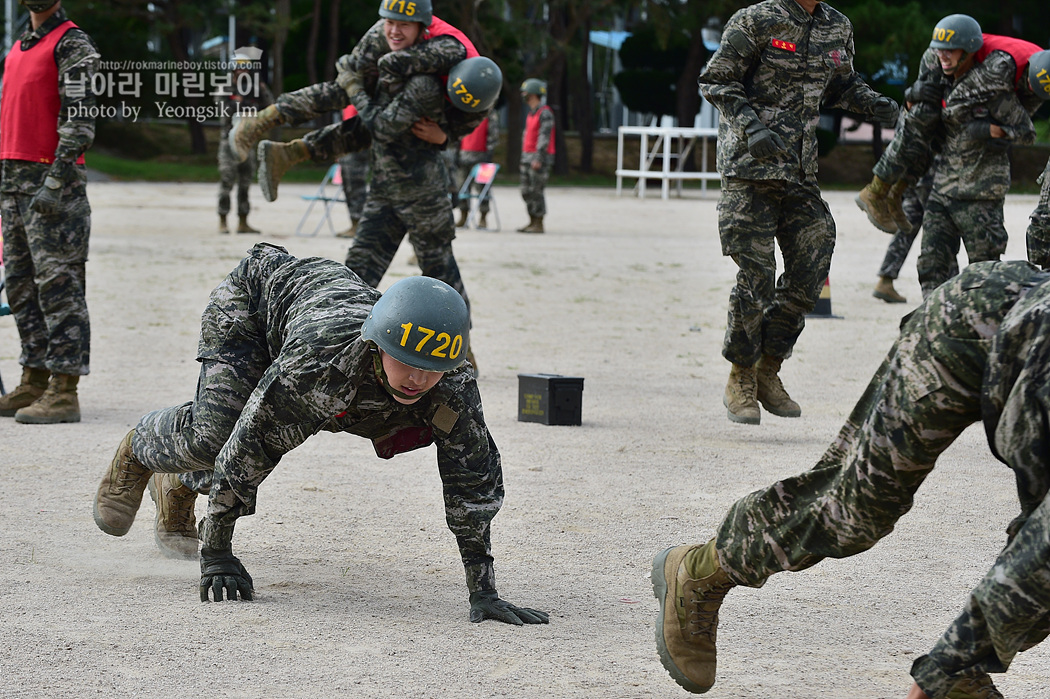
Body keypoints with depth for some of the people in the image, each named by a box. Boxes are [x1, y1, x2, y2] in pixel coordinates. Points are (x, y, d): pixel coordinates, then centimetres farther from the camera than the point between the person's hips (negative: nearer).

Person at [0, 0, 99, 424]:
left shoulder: (72, 45, -7)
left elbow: (80, 120, -15)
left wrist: (56, 181, -22)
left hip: (52, 182, -9)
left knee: (58, 284, -8)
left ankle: (64, 392, -8)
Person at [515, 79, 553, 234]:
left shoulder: (545, 113, -12)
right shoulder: (531, 114, 19)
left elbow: (544, 137, -18)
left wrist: (538, 158, -24)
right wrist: (523, 159, 22)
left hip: (539, 158, -10)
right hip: (528, 157, 10)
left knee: (536, 191, -9)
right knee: (526, 191, 9)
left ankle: (538, 224, -6)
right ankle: (532, 221, 14)